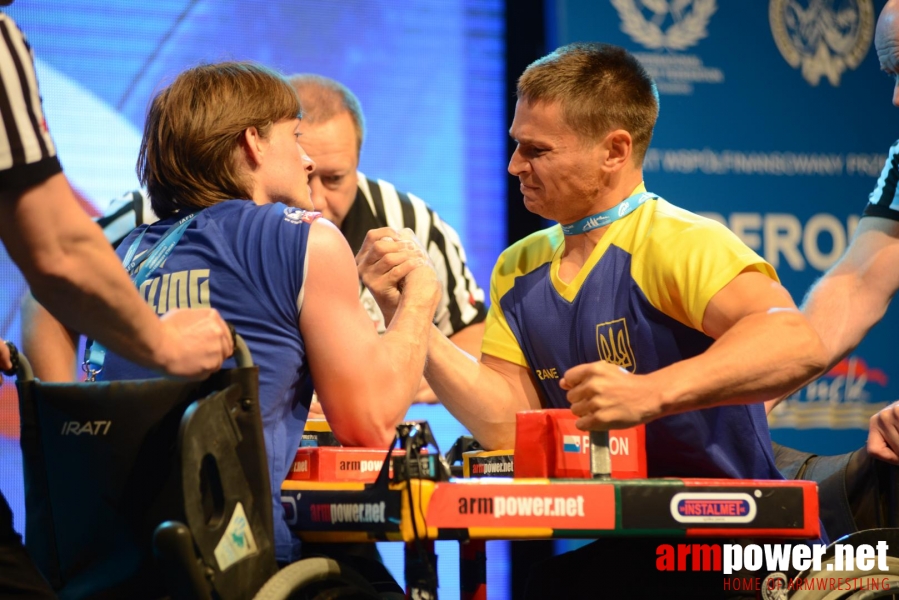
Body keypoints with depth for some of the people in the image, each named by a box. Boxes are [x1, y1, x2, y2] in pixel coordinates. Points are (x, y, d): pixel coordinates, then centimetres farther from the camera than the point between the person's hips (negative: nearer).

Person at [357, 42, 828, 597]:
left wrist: (650, 394, -41)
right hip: (609, 546, 7)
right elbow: (508, 425, 3)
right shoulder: (518, 272, 12)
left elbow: (797, 344, -30)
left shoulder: (678, 244, -13)